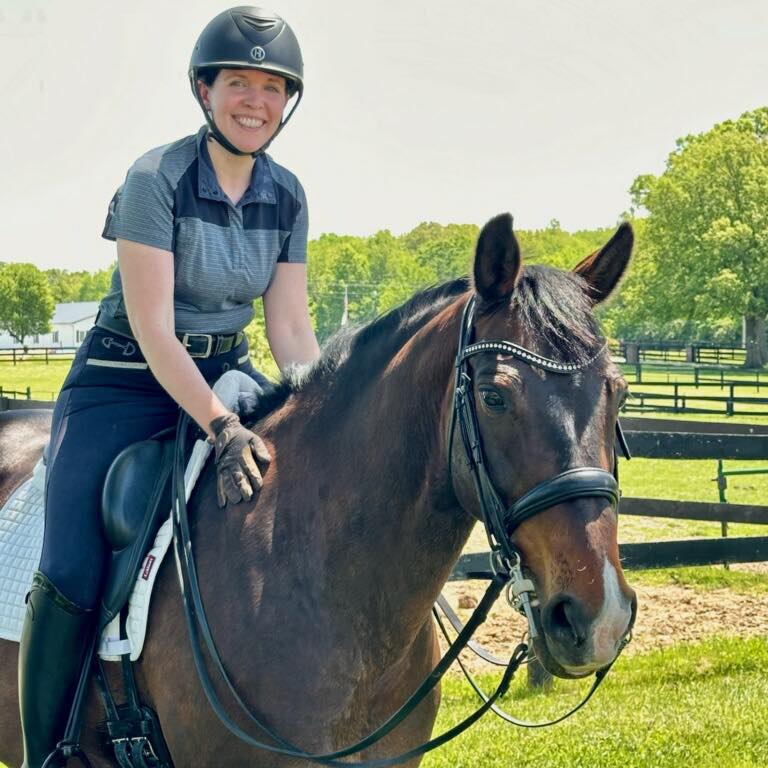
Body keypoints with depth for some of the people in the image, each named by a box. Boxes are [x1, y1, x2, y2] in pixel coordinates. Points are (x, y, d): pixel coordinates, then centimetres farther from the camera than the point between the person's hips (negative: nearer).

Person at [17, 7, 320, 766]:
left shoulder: (287, 196, 1)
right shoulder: (157, 179, -17)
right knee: (72, 576, -18)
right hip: (126, 384, -5)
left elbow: (291, 325, 2)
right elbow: (152, 329, -21)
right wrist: (221, 427, -31)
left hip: (226, 375, 6)